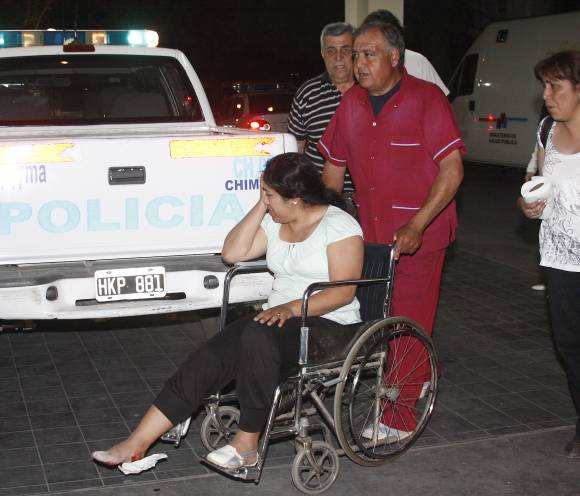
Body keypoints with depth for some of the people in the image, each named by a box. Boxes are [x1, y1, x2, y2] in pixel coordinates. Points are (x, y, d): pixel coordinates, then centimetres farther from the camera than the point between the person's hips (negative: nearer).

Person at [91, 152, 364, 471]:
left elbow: (345, 289, -15)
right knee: (208, 358, -18)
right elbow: (232, 253, 7)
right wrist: (260, 207, 2)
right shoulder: (274, 223, 14)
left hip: (328, 325, -6)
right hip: (280, 318, 7)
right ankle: (137, 443, -18)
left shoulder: (339, 225, -8)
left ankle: (247, 443, -22)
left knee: (257, 337, -38)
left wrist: (292, 307, -27)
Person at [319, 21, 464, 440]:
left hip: (418, 237, -6)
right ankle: (420, 380, 31)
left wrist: (417, 225, -23)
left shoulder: (426, 99, -10)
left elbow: (452, 170, -16)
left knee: (408, 323, -1)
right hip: (371, 234, 6)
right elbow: (334, 168, 15)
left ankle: (403, 416, 11)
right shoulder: (352, 104, 7)